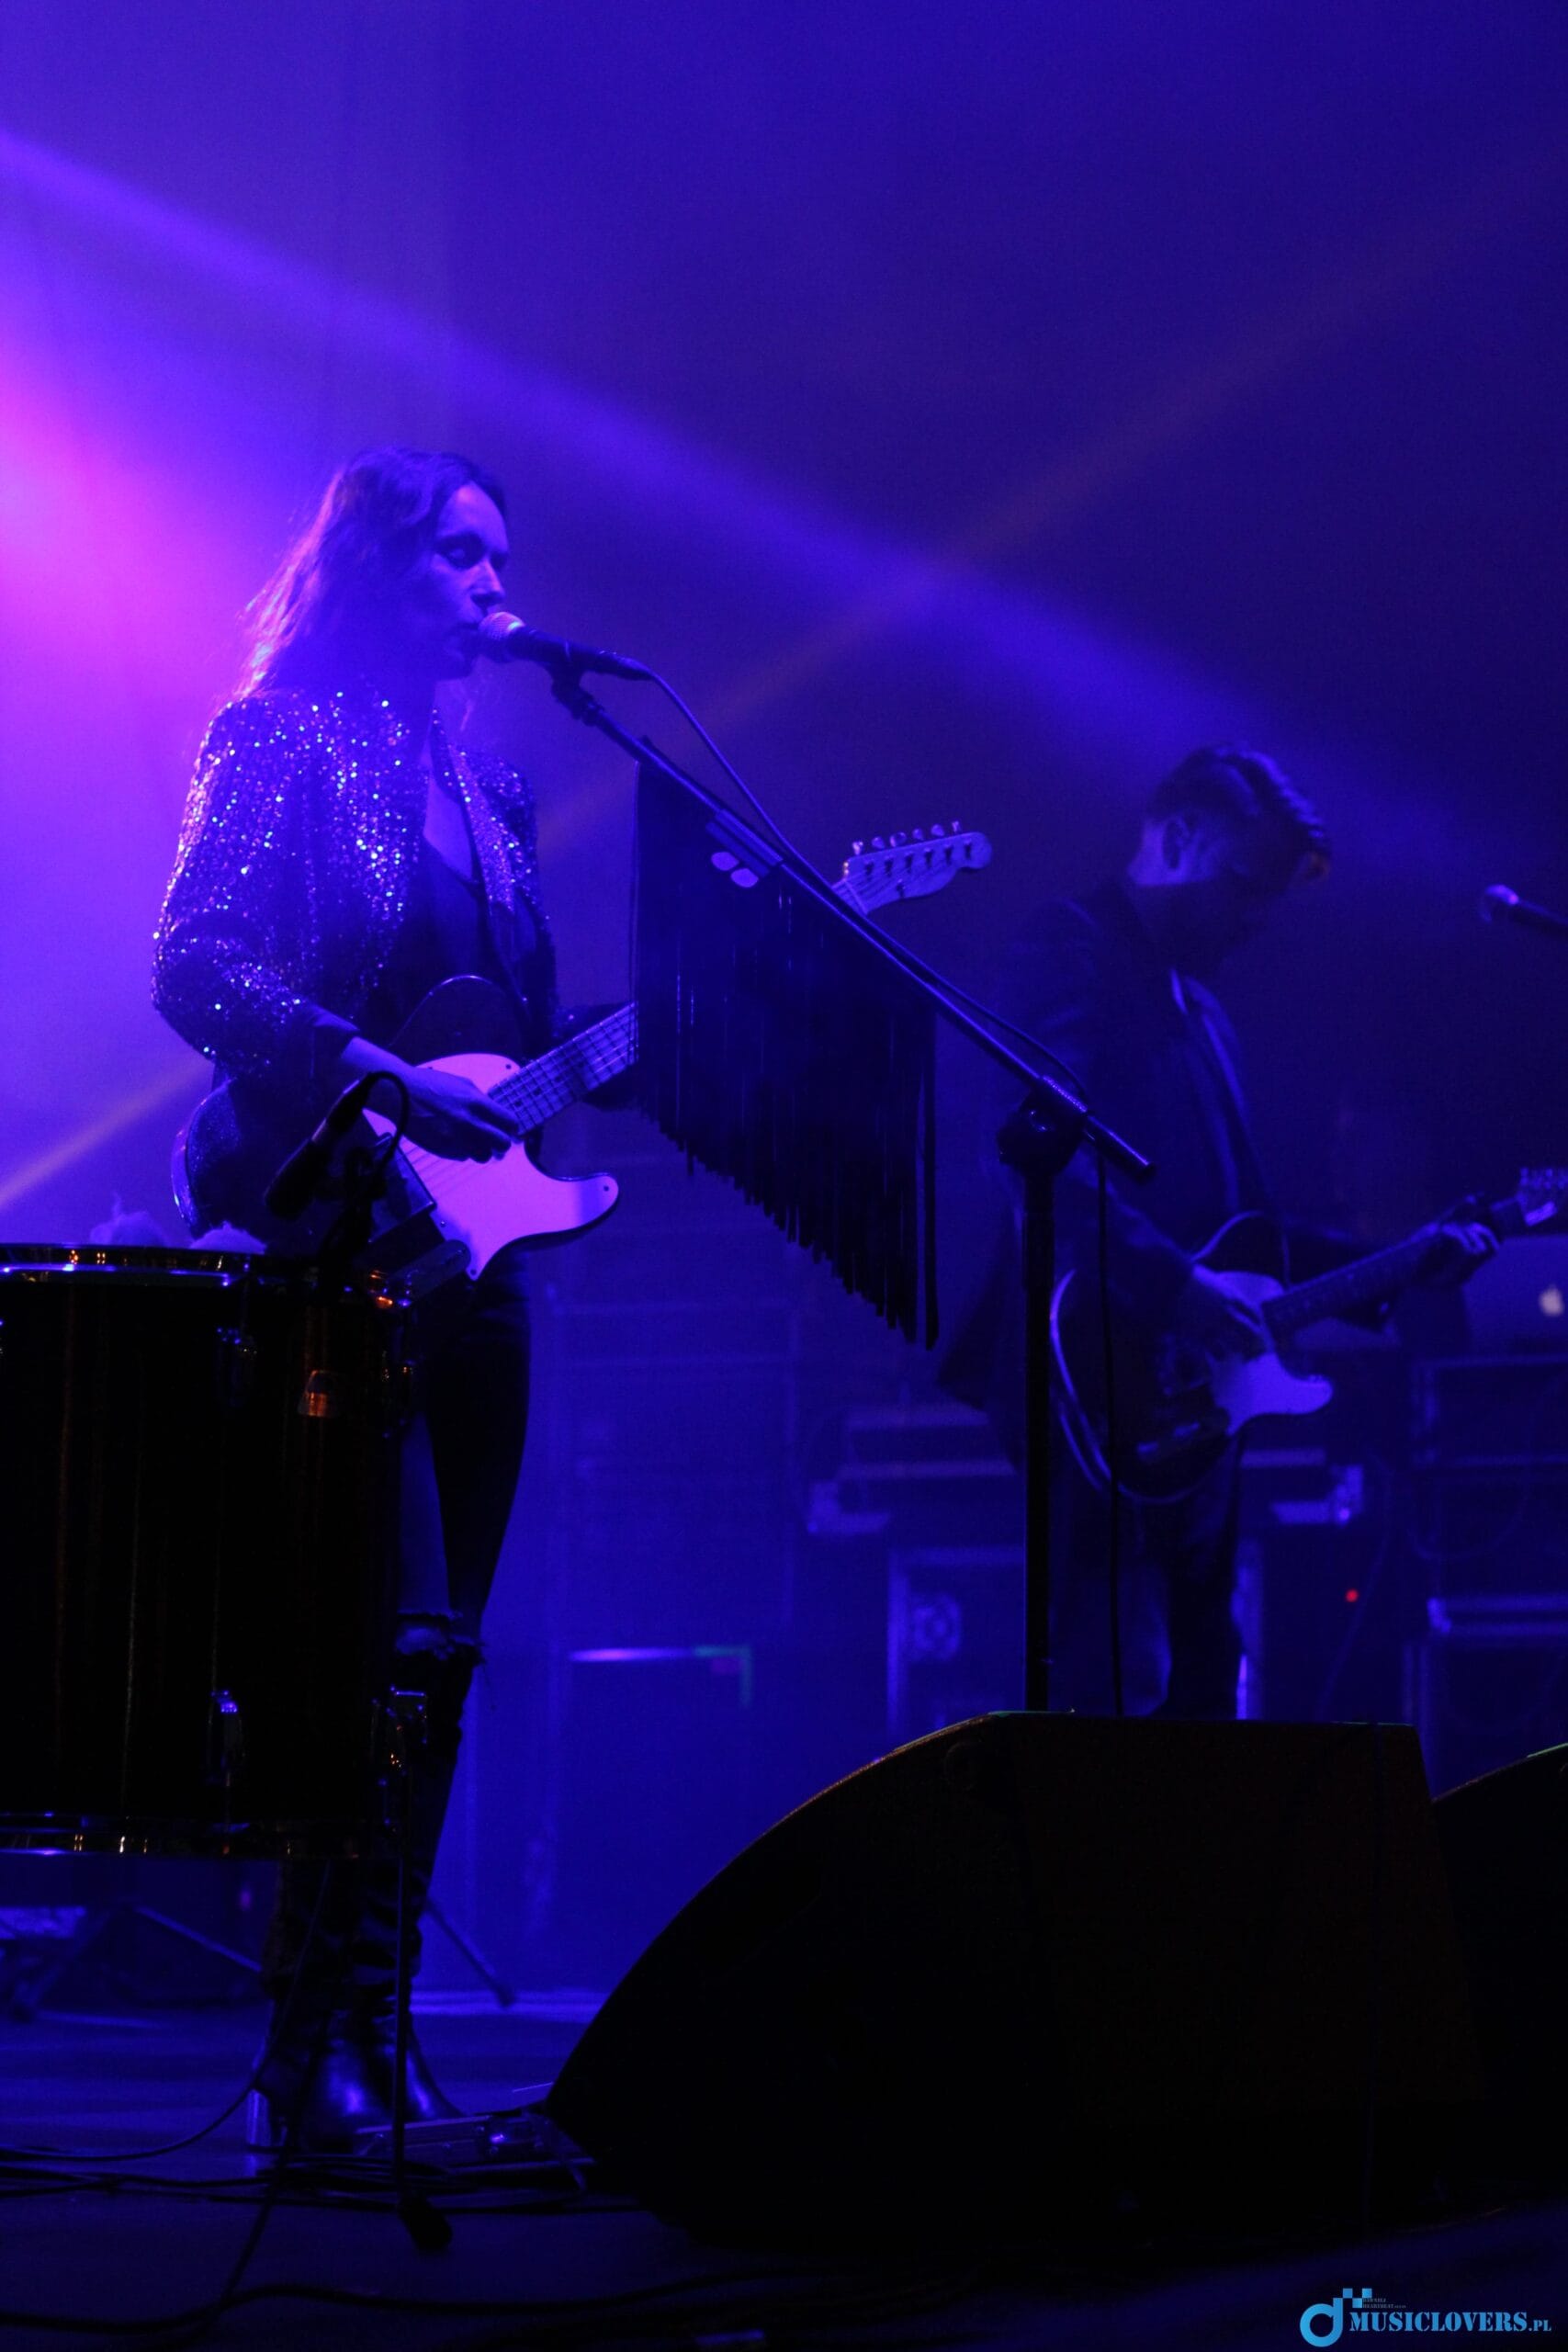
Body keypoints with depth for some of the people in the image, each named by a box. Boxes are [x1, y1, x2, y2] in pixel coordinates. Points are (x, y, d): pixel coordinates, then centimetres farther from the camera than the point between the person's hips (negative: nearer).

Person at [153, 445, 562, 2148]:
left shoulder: (484, 783, 20)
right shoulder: (280, 741, -2)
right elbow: (197, 970, -13)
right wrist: (389, 1082, -20)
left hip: (465, 1244, 8)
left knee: (438, 1651, 6)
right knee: (392, 1635, -15)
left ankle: (371, 2037, 11)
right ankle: (314, 2052, -9)